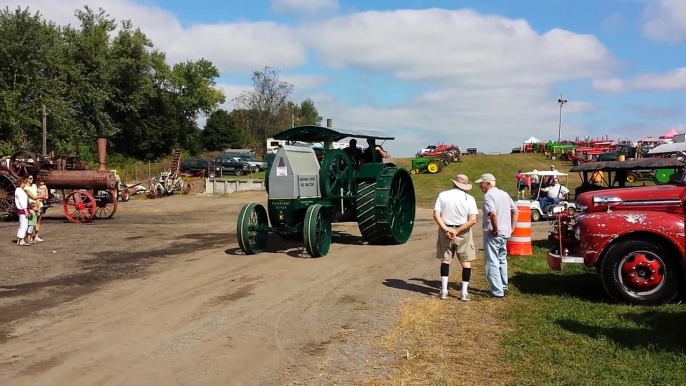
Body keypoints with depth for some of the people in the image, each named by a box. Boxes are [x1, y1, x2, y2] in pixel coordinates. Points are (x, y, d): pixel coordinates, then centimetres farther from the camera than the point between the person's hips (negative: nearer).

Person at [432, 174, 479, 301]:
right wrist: (457, 231, -13)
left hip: (445, 231, 2)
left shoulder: (442, 195, -2)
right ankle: (464, 292, 9)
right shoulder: (469, 198, -6)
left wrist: (446, 229, -12)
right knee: (466, 262, 9)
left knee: (445, 260, 14)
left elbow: (436, 215, -9)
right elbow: (473, 220, -14)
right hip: (463, 233, -1)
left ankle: (444, 290, 14)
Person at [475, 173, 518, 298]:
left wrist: (495, 229, -18)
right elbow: (515, 211, 14)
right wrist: (512, 227, 12)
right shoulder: (504, 194, 12)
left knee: (492, 262, -2)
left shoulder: (488, 195, -14)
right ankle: (503, 287, 28)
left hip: (493, 235, -9)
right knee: (502, 260, 20)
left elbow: (493, 214, -29)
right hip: (505, 233, 9)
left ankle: (497, 291, -1)